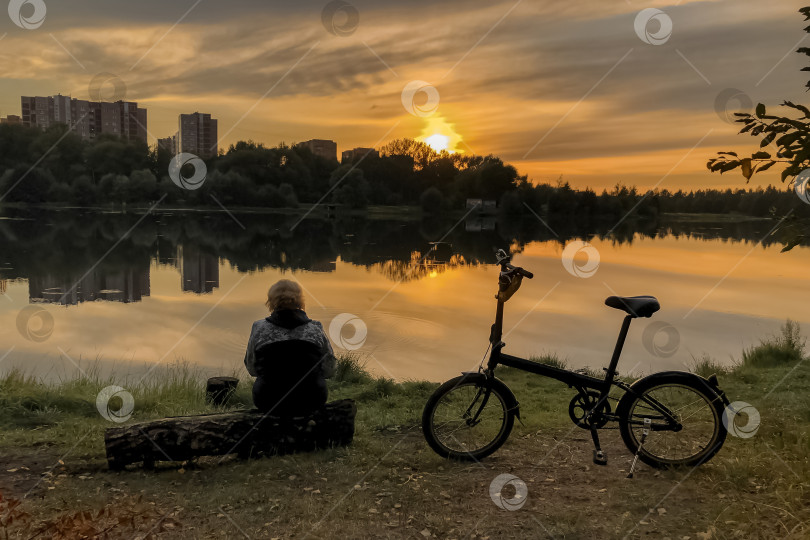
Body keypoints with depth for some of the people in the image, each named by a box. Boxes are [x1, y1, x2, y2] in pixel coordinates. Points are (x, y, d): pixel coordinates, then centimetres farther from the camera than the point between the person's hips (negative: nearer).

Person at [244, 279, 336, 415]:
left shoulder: (259, 328, -9)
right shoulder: (315, 329, -10)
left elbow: (251, 368, 4)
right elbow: (329, 370, 0)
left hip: (268, 404, 1)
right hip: (311, 402, 0)